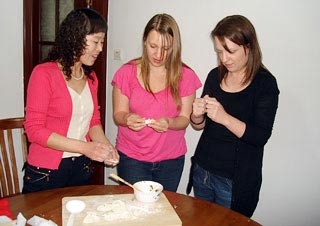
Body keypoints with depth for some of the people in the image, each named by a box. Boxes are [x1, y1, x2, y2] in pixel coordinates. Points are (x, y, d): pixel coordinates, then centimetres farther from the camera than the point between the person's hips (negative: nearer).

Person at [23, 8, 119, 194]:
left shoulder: (91, 77, 5)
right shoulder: (44, 74, -13)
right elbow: (34, 130, -16)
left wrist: (105, 145, -11)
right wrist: (85, 147, -22)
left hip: (81, 168, 5)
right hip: (46, 171, -5)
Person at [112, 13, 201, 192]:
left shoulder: (186, 76, -5)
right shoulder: (127, 72, -6)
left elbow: (185, 119, -4)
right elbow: (118, 114, -2)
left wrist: (169, 123, -25)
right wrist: (127, 119, -25)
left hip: (171, 160, 1)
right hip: (131, 158, -1)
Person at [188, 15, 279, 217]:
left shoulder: (265, 83, -12)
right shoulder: (215, 76, 2)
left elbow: (261, 137, -18)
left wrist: (225, 118, -30)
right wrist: (197, 115, -14)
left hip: (236, 182, -5)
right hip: (202, 170, 5)